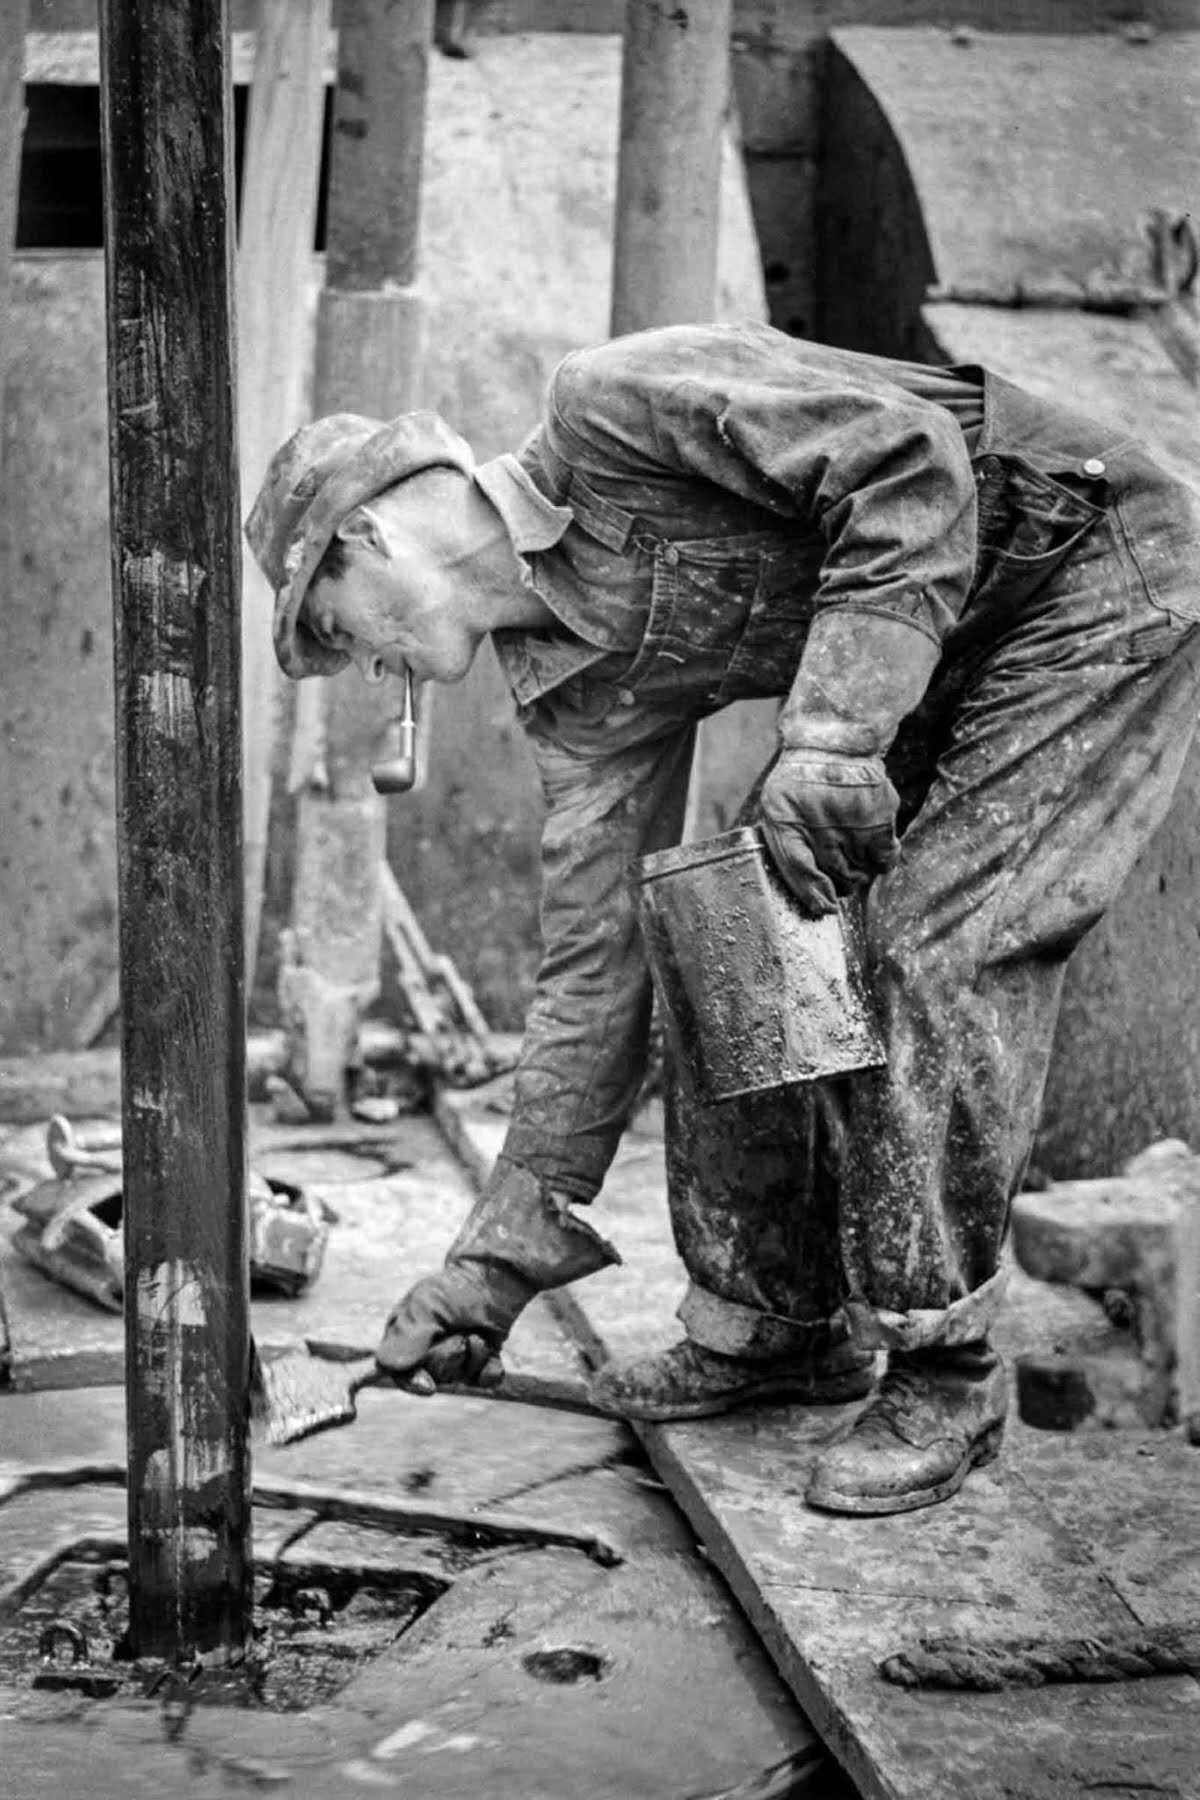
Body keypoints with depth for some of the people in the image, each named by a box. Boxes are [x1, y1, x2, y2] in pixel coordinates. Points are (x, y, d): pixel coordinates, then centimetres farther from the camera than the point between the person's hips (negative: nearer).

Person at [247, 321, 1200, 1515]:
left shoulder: (609, 409, -22)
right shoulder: (582, 690, 1)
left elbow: (911, 462, -29)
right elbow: (596, 956, 1)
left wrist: (831, 733, -34)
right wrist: (503, 1247, 1)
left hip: (1098, 585, -8)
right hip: (947, 656, 8)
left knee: (933, 949, -17)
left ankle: (943, 1370, -4)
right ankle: (773, 1323, 15)